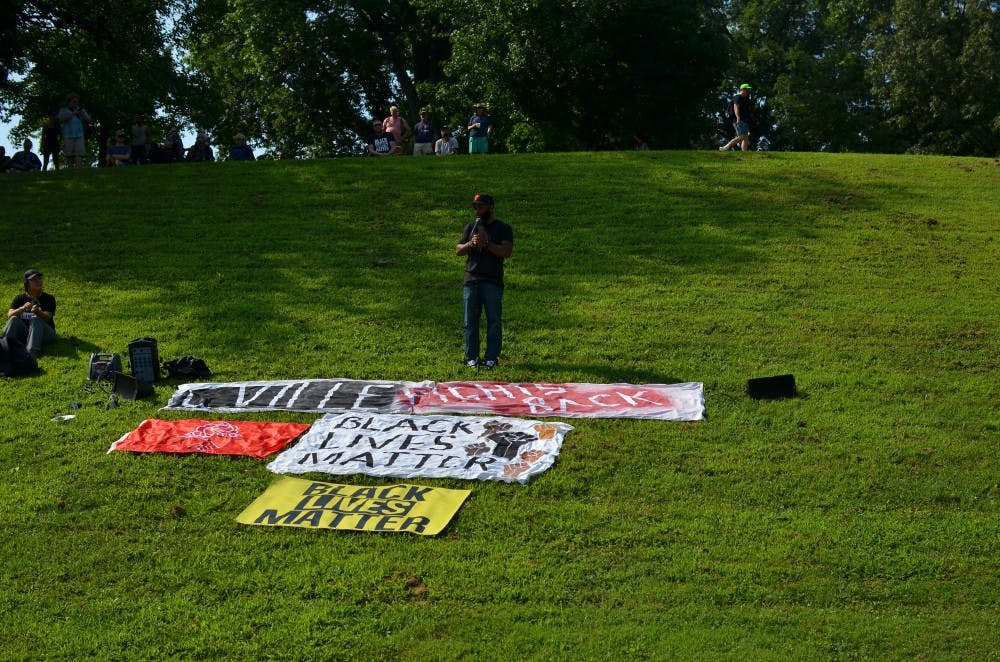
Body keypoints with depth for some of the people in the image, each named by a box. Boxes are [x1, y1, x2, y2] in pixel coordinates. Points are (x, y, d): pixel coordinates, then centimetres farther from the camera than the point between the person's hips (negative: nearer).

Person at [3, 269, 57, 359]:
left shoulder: (48, 298, 1)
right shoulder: (19, 299, 8)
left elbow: (46, 318, -16)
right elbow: (10, 315, -9)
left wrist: (37, 312, -39)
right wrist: (22, 308, -30)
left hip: (45, 334, -2)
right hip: (23, 334, 2)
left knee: (36, 320, -32)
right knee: (13, 319, -23)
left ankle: (32, 352, -55)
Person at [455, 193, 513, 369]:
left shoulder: (503, 228, 3)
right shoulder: (471, 227, 15)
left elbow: (507, 252, -11)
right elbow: (458, 250, 11)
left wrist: (486, 244, -20)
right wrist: (470, 244, -9)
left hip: (492, 282, -3)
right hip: (471, 281, 3)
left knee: (494, 321, -2)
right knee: (469, 321, 3)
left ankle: (491, 358, 4)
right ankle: (472, 357, 10)